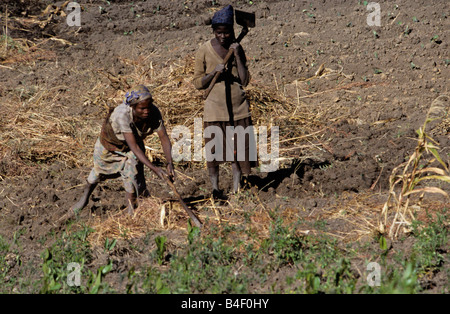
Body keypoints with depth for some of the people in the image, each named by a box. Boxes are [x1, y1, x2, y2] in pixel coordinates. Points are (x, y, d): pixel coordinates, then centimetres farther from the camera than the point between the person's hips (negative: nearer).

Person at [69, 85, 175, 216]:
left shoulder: (154, 113, -33)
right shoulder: (123, 115, -46)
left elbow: (164, 138, -28)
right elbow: (134, 147, -47)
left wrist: (170, 163, -42)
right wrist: (154, 168, -52)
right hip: (110, 141, -2)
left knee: (132, 176, -16)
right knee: (98, 171, 22)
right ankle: (84, 199, 52)